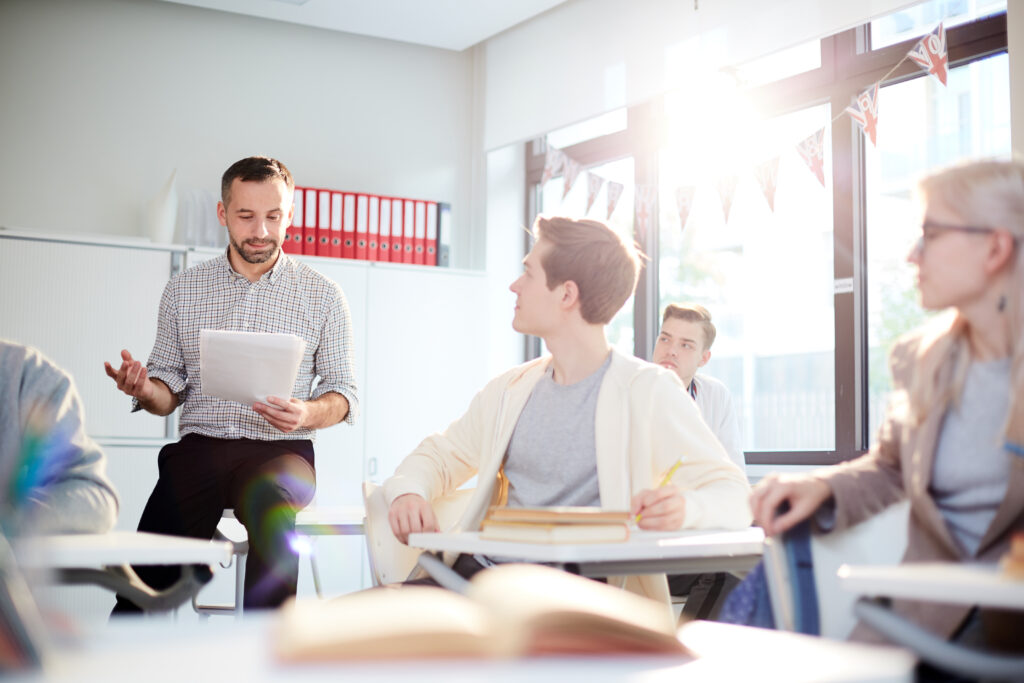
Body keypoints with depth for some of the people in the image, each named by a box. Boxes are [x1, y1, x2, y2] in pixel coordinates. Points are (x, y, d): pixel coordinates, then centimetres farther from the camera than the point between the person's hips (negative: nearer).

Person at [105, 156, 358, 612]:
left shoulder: (322, 295, 9)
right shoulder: (182, 290, 14)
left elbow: (344, 391, 10)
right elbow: (170, 385, 16)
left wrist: (307, 414, -12)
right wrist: (147, 390, -9)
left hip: (280, 452, -1)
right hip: (198, 448, 2)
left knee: (270, 503, -38)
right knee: (148, 576, -25)